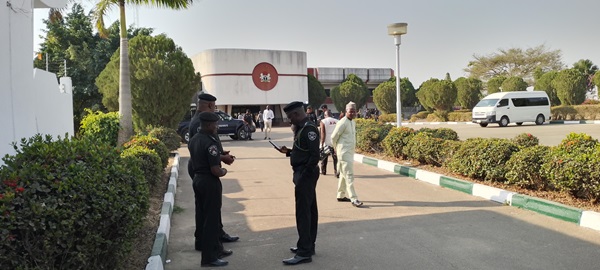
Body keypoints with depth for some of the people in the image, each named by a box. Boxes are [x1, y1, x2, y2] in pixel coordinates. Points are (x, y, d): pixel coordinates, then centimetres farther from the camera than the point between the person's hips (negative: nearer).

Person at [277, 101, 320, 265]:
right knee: (310, 211, 16)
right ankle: (308, 245, 26)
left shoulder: (309, 129, -18)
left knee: (303, 213, -7)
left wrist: (303, 176, -20)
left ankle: (304, 253, -1)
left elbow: (315, 156, -23)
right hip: (303, 174, 10)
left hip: (305, 175, -10)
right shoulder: (301, 128, 13)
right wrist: (288, 152, 6)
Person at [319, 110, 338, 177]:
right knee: (336, 158, 2)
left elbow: (323, 134, -10)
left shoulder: (323, 122, -3)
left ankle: (323, 171, 29)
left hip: (327, 143, -2)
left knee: (324, 157, 16)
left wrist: (322, 144, -9)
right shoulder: (337, 121, 7)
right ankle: (337, 172, -9)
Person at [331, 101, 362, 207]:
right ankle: (353, 199, -10)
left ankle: (341, 195, 28)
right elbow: (334, 137, -12)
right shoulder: (342, 123, -16)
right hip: (344, 153, -9)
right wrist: (336, 148, 2)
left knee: (344, 174, 17)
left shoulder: (353, 123, 12)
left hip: (350, 152, 9)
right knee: (349, 175, -10)